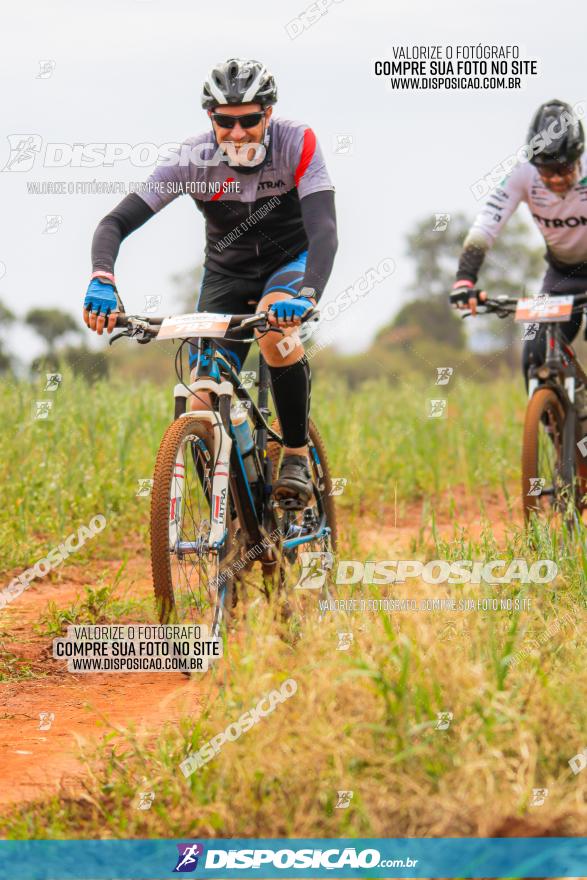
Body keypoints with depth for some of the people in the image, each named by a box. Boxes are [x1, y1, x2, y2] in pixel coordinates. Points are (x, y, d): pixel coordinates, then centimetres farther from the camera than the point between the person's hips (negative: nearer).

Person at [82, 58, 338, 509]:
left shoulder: (297, 145, -25)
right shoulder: (193, 160, -21)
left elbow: (323, 230, -36)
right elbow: (116, 222, -24)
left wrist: (305, 294, -55)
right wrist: (102, 280, -45)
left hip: (291, 259, -2)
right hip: (227, 272, 2)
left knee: (276, 329, -37)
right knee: (203, 408, -13)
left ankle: (297, 456, -18)